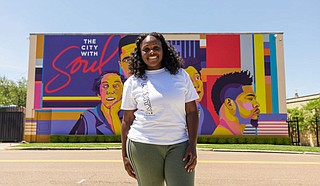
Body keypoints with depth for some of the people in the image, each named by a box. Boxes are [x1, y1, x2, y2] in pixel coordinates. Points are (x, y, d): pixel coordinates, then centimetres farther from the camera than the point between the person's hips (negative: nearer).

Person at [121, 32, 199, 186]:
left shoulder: (181, 75, 5)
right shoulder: (133, 82, 4)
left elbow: (192, 111, 4)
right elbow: (127, 120, 6)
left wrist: (192, 145, -4)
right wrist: (125, 155, 6)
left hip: (179, 145, 1)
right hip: (143, 146, 0)